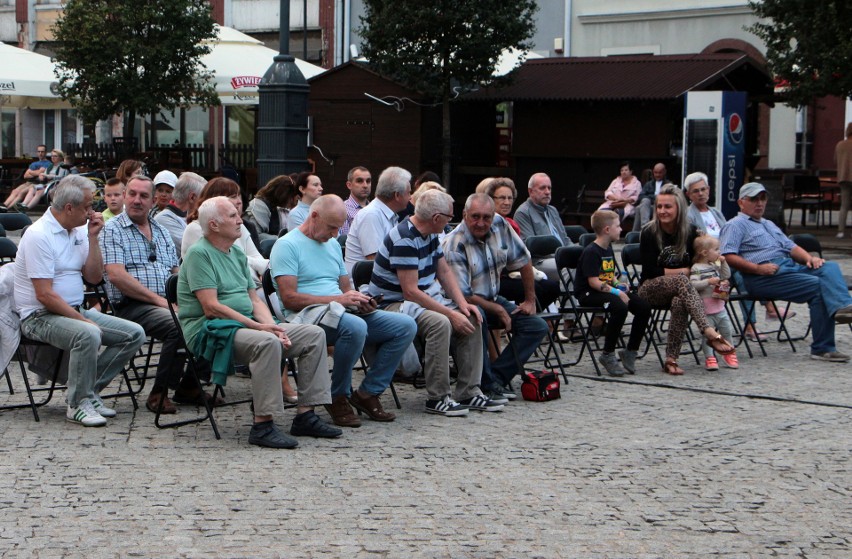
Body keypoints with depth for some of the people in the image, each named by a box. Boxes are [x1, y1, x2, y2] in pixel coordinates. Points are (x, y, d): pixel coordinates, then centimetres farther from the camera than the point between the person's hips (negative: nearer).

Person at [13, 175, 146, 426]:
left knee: (134, 334, -5)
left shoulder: (78, 231, 10)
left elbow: (95, 277, 6)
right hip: (40, 317, -9)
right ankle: (79, 403, -19)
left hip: (76, 311, 9)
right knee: (88, 334, -37)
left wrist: (92, 237, -2)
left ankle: (89, 390, -2)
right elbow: (44, 295, -20)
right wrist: (82, 319, -21)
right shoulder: (39, 235, -16)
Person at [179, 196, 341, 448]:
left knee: (314, 334, -2)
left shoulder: (238, 254, 20)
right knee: (266, 342, -37)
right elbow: (211, 307, -17)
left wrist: (272, 327, -4)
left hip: (246, 325, 9)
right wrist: (258, 326, -20)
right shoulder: (199, 254, -9)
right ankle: (262, 426, -33)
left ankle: (305, 416, -3)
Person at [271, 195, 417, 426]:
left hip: (345, 312, 8)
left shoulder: (333, 245, 22)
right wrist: (337, 299, -17)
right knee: (355, 326, -39)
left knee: (406, 326, -7)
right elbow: (290, 298, -14)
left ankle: (368, 392, -2)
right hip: (308, 314, -8)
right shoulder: (287, 245, -4)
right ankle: (339, 397, -17)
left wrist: (359, 299, -1)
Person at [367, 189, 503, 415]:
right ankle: (437, 398, -25)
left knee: (471, 318, -4)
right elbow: (411, 292, -26)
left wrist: (462, 303, -2)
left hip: (426, 300, 10)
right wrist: (451, 313, -24)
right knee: (440, 323, -33)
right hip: (392, 305, -10)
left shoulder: (430, 234, 9)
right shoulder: (404, 239, -23)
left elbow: (444, 271, 14)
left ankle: (469, 393, -2)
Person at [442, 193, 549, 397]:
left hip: (493, 298, 7)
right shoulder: (454, 245, -24)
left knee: (538, 326, -7)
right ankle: (486, 384, -26)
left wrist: (530, 300, 7)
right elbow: (462, 295, -23)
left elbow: (522, 261, 6)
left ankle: (498, 377, -14)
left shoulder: (500, 225, -6)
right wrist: (498, 310, -17)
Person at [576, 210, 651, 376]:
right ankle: (607, 355, -21)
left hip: (608, 289, 9)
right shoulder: (591, 252, -14)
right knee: (620, 307, -35)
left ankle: (630, 351, 3)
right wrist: (616, 292, -24)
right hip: (588, 293, -9)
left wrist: (619, 284, 4)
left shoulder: (608, 249, 14)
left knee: (643, 307, -8)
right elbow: (594, 282, -21)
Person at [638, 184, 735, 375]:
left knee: (680, 303, -37)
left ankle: (671, 359, -37)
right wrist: (683, 271, -8)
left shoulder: (690, 232, 4)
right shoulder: (649, 232, -5)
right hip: (650, 289, -2)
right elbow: (650, 270, -9)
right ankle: (711, 333, -51)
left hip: (678, 292, 2)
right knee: (681, 280, -37)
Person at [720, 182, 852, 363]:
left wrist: (810, 258, 8)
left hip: (791, 267, 8)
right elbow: (728, 257, -8)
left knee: (830, 268, -19)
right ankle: (822, 348, -29)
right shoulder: (735, 225, 8)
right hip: (763, 278, -8)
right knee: (817, 286, -25)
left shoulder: (769, 225, 36)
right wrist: (758, 268, -18)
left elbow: (791, 247, 31)